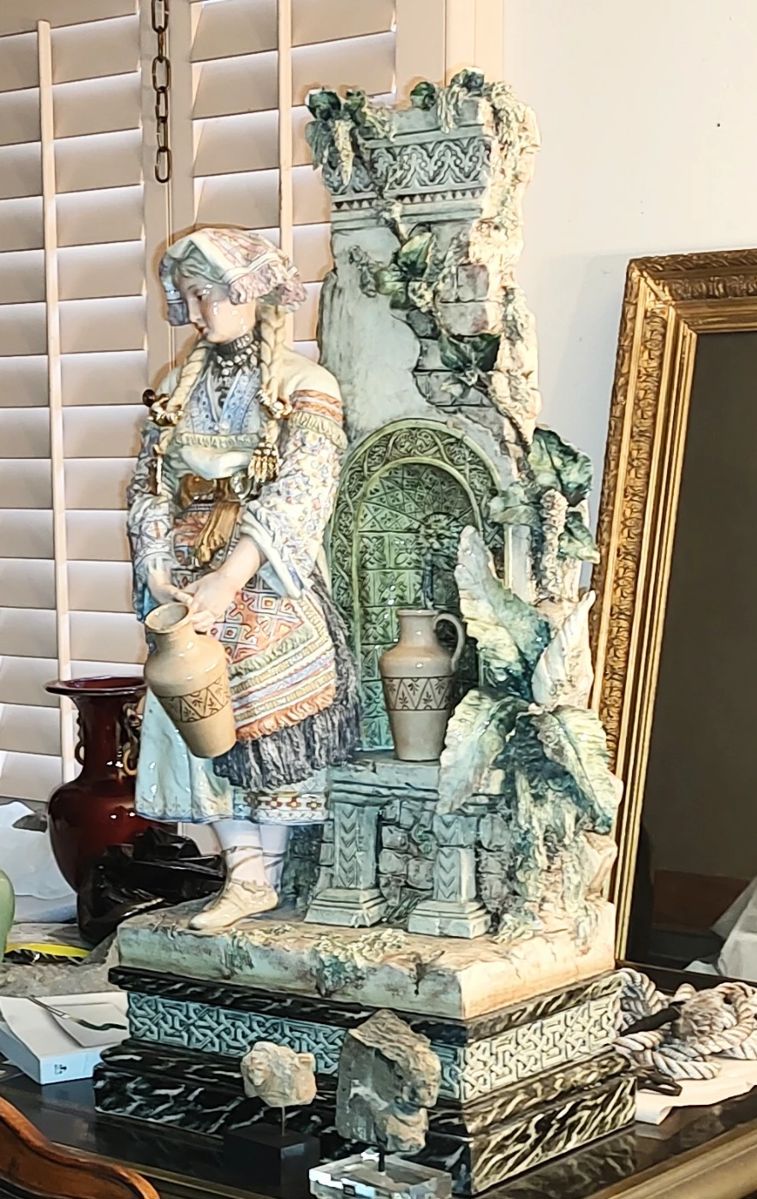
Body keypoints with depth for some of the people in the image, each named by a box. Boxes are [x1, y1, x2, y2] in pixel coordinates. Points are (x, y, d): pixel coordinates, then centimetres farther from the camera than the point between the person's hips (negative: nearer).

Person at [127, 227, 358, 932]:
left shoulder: (303, 387, -7)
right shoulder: (181, 388, 11)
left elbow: (299, 493, -18)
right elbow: (149, 486, 8)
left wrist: (228, 577, -27)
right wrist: (158, 570, -8)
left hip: (268, 587, -5)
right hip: (188, 587, 5)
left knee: (271, 720, 0)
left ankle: (263, 874, 14)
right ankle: (247, 874, 10)